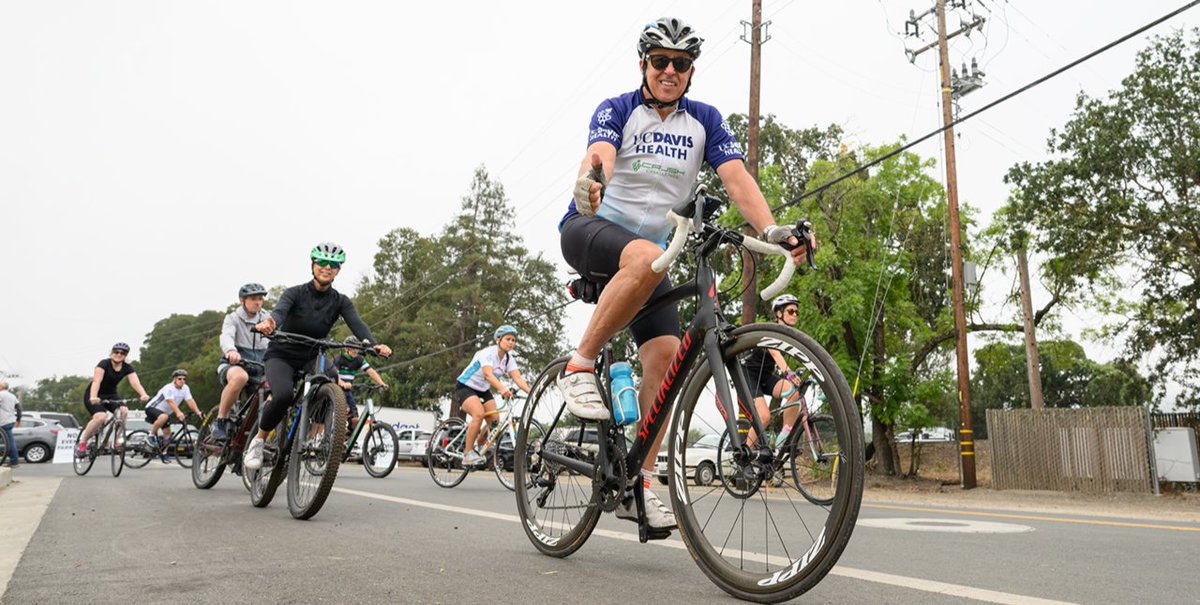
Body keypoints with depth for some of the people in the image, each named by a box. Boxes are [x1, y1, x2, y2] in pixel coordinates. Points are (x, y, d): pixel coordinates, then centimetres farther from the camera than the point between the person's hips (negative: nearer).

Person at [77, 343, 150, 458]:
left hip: (110, 395, 4)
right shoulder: (104, 364, -20)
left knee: (124, 411, -26)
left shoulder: (127, 368, -9)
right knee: (100, 416, -31)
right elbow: (96, 381, -35)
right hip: (94, 396, -4)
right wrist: (93, 397, -52)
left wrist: (143, 395, -44)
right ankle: (82, 443, -11)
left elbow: (135, 382, -25)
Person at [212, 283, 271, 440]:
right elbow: (226, 336, -22)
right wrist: (231, 351, -47)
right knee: (240, 376, -40)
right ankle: (220, 420, -25)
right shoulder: (233, 318, -1)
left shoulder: (267, 319, 9)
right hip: (232, 366, -4)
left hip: (258, 370, 4)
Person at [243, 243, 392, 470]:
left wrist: (374, 345, -42)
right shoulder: (295, 293, -10)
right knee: (284, 395, -32)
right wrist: (269, 323, -56)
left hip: (310, 359, 3)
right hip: (281, 356, -3)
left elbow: (357, 324, -20)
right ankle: (258, 440, -6)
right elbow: (280, 311, -30)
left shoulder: (340, 301, -3)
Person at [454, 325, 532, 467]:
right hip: (465, 387, -7)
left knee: (494, 421, -9)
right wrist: (503, 389, -58)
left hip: (483, 390, 7)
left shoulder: (509, 359, -4)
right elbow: (488, 375, -40)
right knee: (479, 414, -30)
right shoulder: (488, 353, -24)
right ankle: (468, 454, -21)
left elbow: (518, 378, -18)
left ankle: (476, 448, 15)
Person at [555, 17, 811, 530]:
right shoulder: (617, 110, -3)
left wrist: (771, 229, -27)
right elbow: (599, 153, -25)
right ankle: (580, 367, -24)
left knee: (665, 355, -12)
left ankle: (639, 484, -5)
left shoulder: (705, 121, 6)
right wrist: (591, 178, -51)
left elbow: (736, 178, -8)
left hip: (649, 249, 4)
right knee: (646, 257, -39)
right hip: (589, 228, -4)